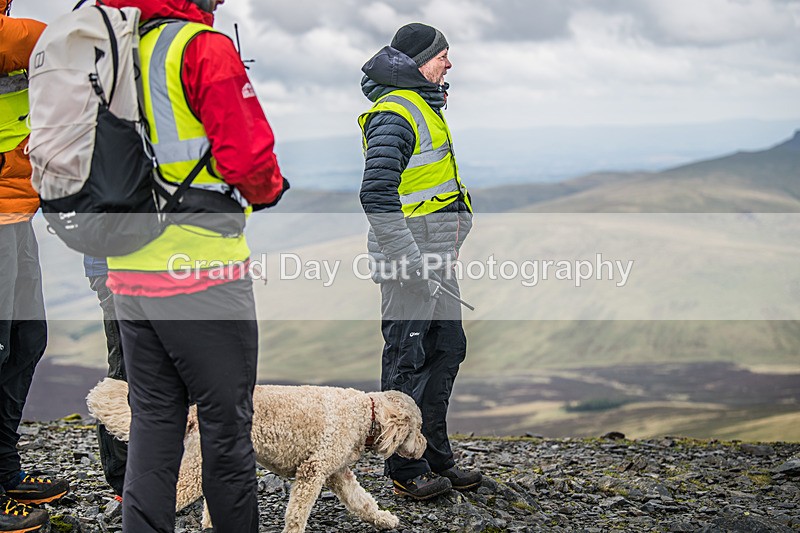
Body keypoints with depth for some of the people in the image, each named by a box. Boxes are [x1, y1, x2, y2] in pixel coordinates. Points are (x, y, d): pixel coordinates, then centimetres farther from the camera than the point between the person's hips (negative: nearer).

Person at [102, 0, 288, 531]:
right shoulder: (206, 49, -10)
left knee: (153, 418, 13)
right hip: (201, 270, -7)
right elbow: (247, 155, -16)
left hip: (127, 269, 7)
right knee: (226, 419, 5)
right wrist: (269, 189, 4)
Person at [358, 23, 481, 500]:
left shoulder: (422, 107, 17)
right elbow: (377, 194, -26)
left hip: (435, 256, 11)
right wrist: (410, 260, -28)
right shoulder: (395, 115, -17)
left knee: (447, 350, 15)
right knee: (408, 361, -2)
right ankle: (406, 471, 9)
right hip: (409, 261, -11)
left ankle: (436, 457, 27)